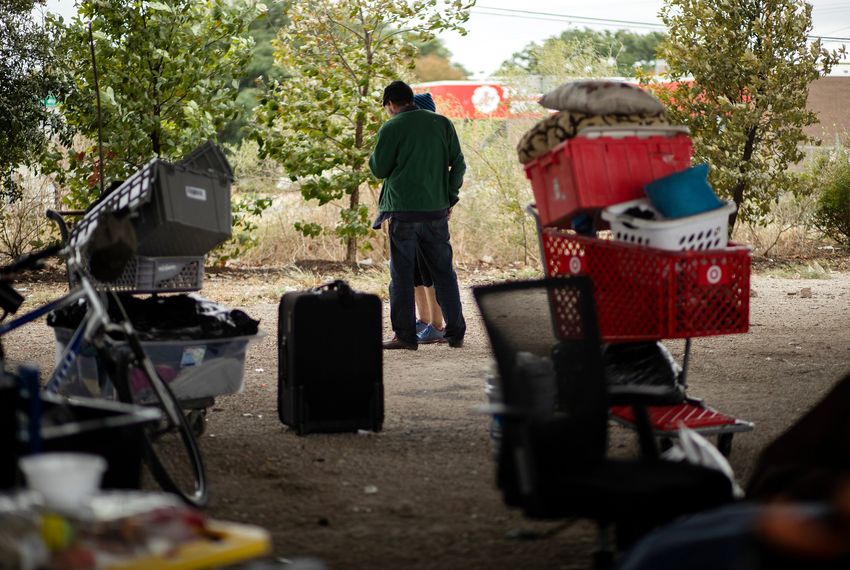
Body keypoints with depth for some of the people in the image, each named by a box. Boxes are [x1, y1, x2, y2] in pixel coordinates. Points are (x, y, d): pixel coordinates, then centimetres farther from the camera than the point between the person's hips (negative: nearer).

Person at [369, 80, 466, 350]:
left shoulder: (391, 128, -6)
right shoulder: (442, 123, 7)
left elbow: (379, 169, -1)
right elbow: (458, 164, 7)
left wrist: (375, 153, 18)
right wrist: (450, 198, 14)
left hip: (403, 211, -4)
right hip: (436, 210, 4)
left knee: (402, 273, 3)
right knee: (444, 272, 10)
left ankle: (405, 335, 2)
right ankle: (455, 333, 10)